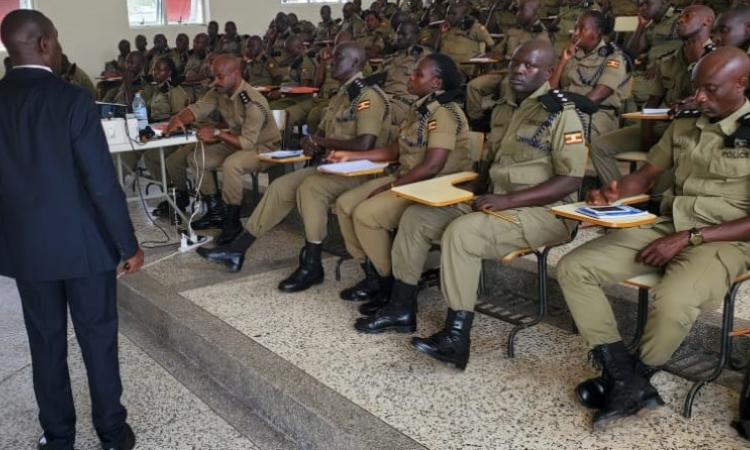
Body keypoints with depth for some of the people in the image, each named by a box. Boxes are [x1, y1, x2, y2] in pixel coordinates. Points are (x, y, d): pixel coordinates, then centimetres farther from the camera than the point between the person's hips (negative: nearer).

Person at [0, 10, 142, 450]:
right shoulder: (73, 99, -16)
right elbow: (102, 181, -18)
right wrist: (129, 244, -9)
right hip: (83, 242, -4)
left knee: (46, 342, 16)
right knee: (98, 337, 10)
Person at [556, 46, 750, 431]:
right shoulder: (684, 125, 12)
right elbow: (645, 176, 16)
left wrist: (689, 238, -18)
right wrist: (613, 193, -7)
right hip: (665, 227, 6)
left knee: (672, 301, -37)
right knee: (573, 268, -13)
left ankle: (633, 379, -4)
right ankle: (627, 382, -14)